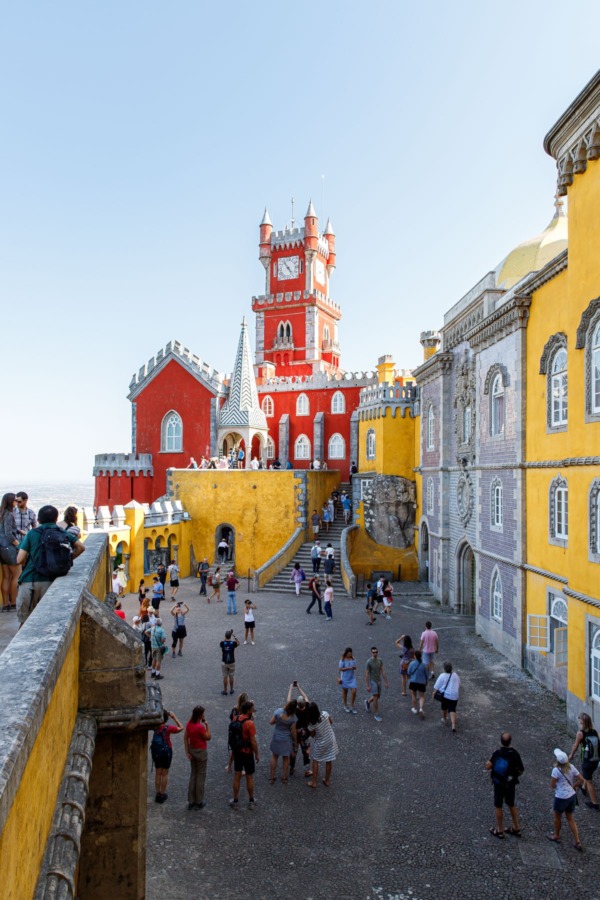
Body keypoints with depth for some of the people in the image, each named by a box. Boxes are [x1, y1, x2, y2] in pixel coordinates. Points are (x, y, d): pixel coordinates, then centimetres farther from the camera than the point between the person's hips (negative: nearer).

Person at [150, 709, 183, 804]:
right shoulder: (168, 728, -23)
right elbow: (181, 728, -10)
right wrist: (174, 717, -7)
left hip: (156, 752, 3)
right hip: (166, 752, -3)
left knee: (158, 773, 17)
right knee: (165, 774, 12)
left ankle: (158, 794, 24)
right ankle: (162, 795, 20)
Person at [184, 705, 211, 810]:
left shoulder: (189, 724, -4)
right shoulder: (200, 727, -26)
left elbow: (185, 737, 0)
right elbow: (208, 737, -13)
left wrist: (187, 752, 3)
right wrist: (206, 724, -13)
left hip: (192, 750, 7)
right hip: (201, 752, -7)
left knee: (193, 775, 18)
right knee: (201, 776, 8)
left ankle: (191, 801, 24)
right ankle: (199, 802, 17)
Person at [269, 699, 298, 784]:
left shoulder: (278, 711, -20)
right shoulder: (293, 718, -22)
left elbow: (271, 722, -10)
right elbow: (293, 731, -14)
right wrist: (296, 743, 0)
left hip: (276, 738, 1)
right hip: (286, 740, -1)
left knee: (274, 757, 20)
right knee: (286, 758, 20)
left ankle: (271, 778, 26)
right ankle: (284, 778, 29)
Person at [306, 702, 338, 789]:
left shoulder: (311, 724, -29)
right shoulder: (325, 714, -23)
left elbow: (312, 735, -12)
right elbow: (331, 722, -4)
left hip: (320, 744, -3)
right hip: (330, 740, 3)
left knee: (315, 761, 20)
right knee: (329, 761, 19)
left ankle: (314, 782, 27)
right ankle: (327, 781, 35)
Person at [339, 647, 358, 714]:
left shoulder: (353, 659, -2)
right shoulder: (343, 660, -15)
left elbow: (355, 667, 6)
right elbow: (340, 669, -16)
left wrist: (354, 667, -19)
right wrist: (349, 668, -26)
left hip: (352, 678, 3)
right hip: (345, 678, -3)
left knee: (354, 691, -3)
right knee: (345, 692, 12)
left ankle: (352, 706, 14)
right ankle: (345, 706, 32)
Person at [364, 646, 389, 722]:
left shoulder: (380, 660, -1)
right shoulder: (369, 662, -16)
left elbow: (383, 672, 2)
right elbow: (367, 674, -12)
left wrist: (386, 682, 0)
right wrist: (367, 686, -13)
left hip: (379, 681, 6)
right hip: (372, 681, -6)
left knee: (377, 697, 16)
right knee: (375, 698, -9)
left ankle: (367, 702, 45)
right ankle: (377, 715, 3)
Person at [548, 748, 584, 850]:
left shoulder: (556, 770, -24)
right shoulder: (571, 767, -6)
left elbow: (552, 786, -16)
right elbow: (581, 780, 0)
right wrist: (573, 786, 11)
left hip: (561, 798, -6)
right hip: (572, 796, 6)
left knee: (556, 816, 20)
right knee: (570, 818, 23)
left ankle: (556, 836, 39)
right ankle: (577, 842, 23)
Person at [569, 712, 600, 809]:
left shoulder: (581, 733, -19)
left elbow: (575, 746, -6)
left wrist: (571, 755, 13)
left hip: (587, 762, -6)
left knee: (589, 782, 11)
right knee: (587, 775, 33)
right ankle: (584, 789, 56)